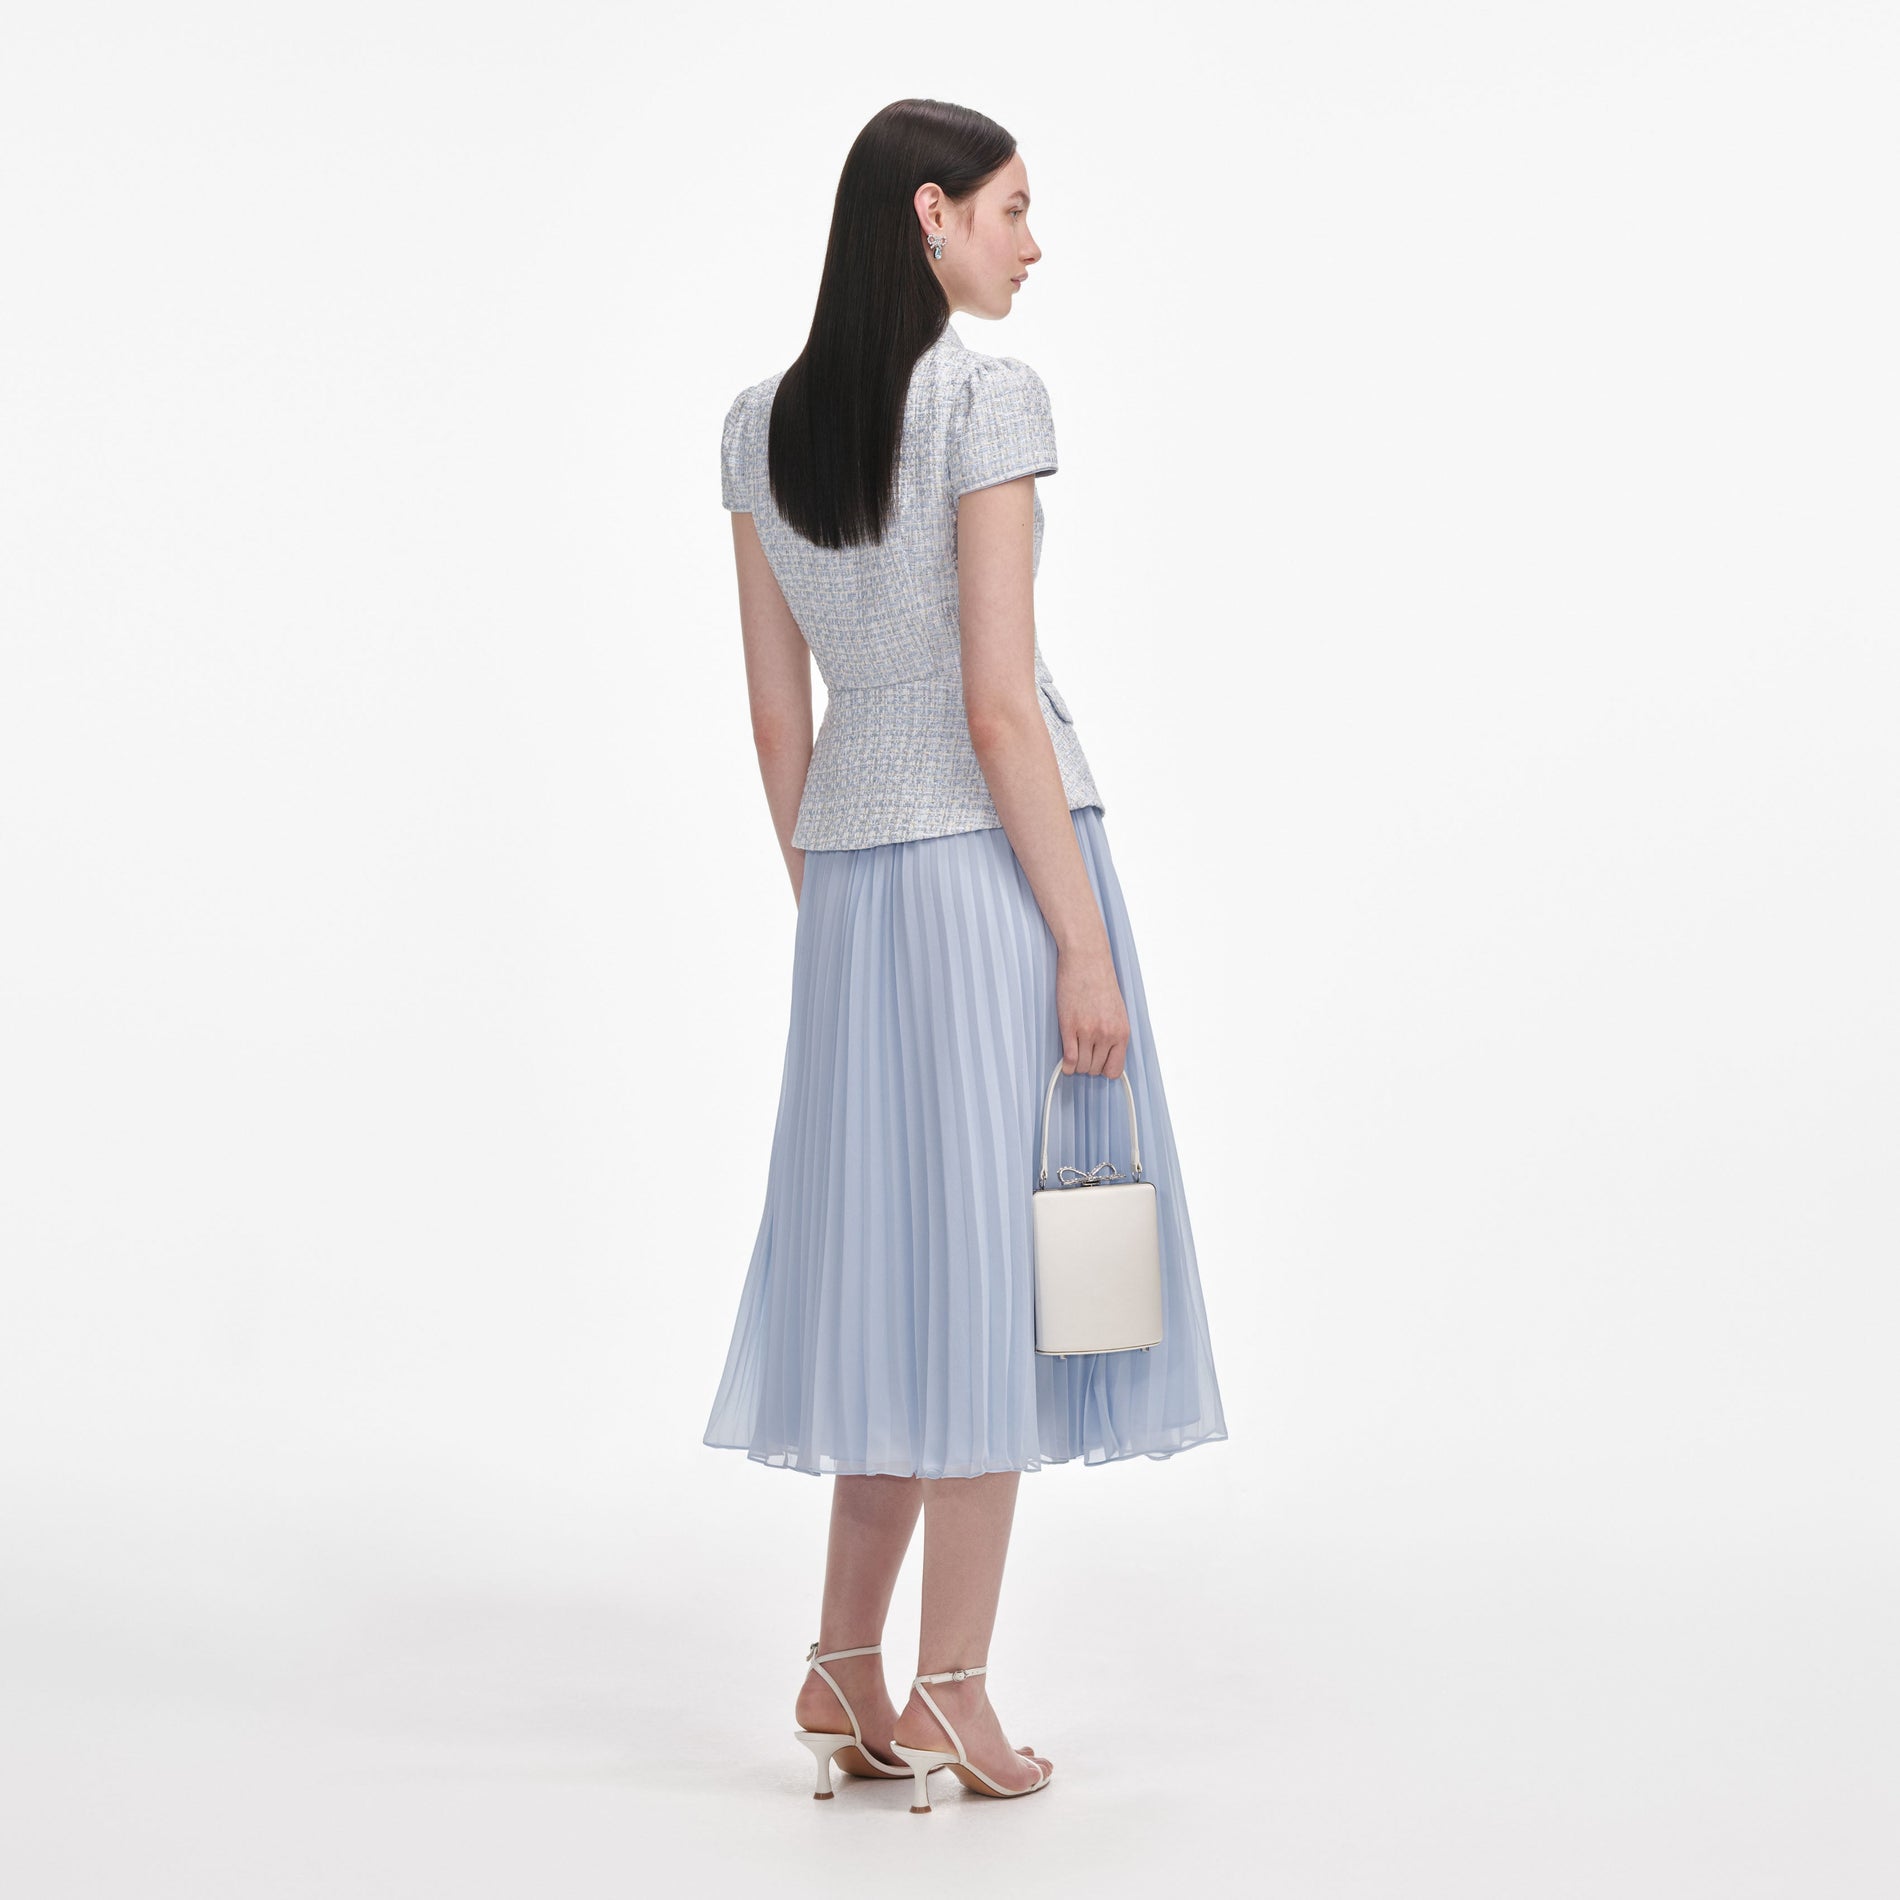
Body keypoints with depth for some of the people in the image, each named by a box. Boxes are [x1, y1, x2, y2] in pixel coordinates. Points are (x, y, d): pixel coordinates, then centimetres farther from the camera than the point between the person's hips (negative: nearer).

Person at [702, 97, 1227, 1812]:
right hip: (995, 856, -7)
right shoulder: (989, 396, -11)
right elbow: (997, 701, -16)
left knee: (895, 1250, 13)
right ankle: (950, 1688, 7)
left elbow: (778, 715, 11)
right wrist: (1088, 946, -13)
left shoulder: (761, 423, 9)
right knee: (997, 1255, 1)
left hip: (854, 867, 7)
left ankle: (848, 1668, 18)